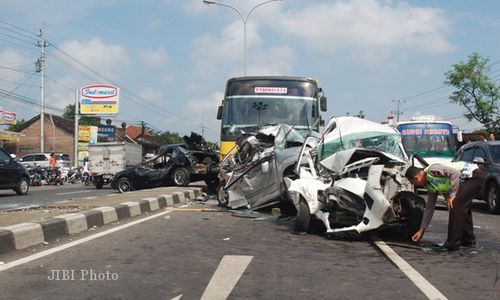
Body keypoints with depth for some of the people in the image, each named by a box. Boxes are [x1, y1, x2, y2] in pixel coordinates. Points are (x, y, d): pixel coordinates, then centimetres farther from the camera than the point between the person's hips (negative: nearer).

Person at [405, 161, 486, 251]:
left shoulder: (431, 170, -16)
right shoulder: (431, 186, 13)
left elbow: (455, 173, -26)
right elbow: (429, 207, 18)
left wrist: (452, 195, -21)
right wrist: (421, 230, 21)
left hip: (475, 175, -10)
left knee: (455, 205, -14)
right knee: (462, 207, 19)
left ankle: (453, 243, -9)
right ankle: (468, 240, 31)